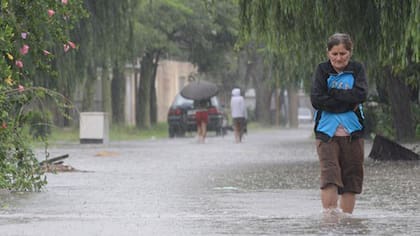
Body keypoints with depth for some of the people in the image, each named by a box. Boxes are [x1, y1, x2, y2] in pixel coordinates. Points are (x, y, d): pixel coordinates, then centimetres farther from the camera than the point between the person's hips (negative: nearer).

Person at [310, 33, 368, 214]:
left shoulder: (357, 69, 7)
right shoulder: (322, 70, 3)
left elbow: (361, 94, -10)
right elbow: (316, 100, -9)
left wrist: (332, 92, -12)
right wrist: (349, 103, -11)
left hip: (352, 133, 2)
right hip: (327, 132, -2)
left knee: (352, 177, 4)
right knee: (329, 174, -15)